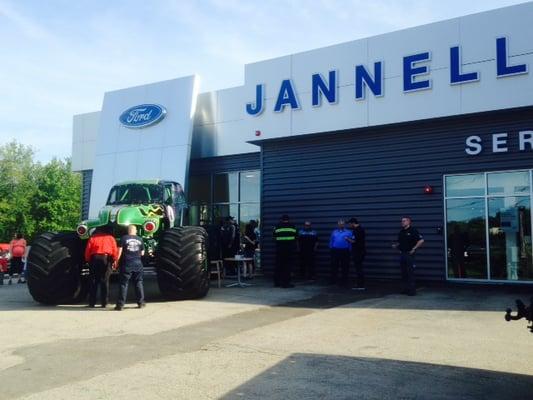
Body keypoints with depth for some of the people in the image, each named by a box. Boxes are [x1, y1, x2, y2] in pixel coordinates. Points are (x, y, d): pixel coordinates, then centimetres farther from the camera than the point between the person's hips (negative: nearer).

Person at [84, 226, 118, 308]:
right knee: (104, 281, 3)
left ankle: (92, 303, 8)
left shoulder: (93, 237, 12)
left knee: (93, 282, 8)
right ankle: (104, 303, 2)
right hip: (106, 259, -1)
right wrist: (114, 260, 7)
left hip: (94, 259, 1)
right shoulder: (110, 238, 11)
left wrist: (88, 260, 14)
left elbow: (88, 250, 5)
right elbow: (115, 250, 1)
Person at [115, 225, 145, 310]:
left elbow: (119, 251, -7)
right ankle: (141, 302, 16)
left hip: (126, 264, -2)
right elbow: (142, 253, 11)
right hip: (138, 264, 2)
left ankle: (120, 304, -1)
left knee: (123, 284, 0)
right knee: (139, 283, 12)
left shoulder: (124, 238, -3)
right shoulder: (140, 239, 6)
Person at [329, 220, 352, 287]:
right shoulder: (334, 232, 15)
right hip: (335, 251, 2)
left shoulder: (348, 232, 5)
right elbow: (331, 241, 16)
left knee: (345, 267, 1)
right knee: (334, 266, 5)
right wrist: (331, 248, 8)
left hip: (344, 251, -2)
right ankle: (333, 280, 14)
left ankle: (344, 281, 9)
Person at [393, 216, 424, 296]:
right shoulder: (401, 232, 15)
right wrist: (395, 245, 4)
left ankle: (412, 290, -1)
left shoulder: (413, 231, -8)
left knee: (410, 272, -6)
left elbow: (421, 240, -14)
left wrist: (414, 249, -14)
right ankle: (407, 289, 18)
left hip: (409, 254, -8)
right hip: (402, 254, 8)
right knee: (404, 273, 10)